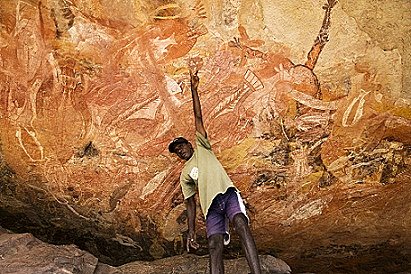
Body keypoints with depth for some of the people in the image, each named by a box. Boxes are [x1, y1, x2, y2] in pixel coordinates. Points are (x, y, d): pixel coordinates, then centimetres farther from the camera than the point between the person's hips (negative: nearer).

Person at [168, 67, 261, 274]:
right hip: (211, 207, 2)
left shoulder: (201, 147, 23)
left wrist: (194, 89, 6)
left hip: (228, 194, -2)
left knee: (241, 224, -31)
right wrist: (191, 232, 10)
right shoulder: (185, 174, 26)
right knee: (214, 246, -20)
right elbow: (190, 203, 21)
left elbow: (198, 118, 14)